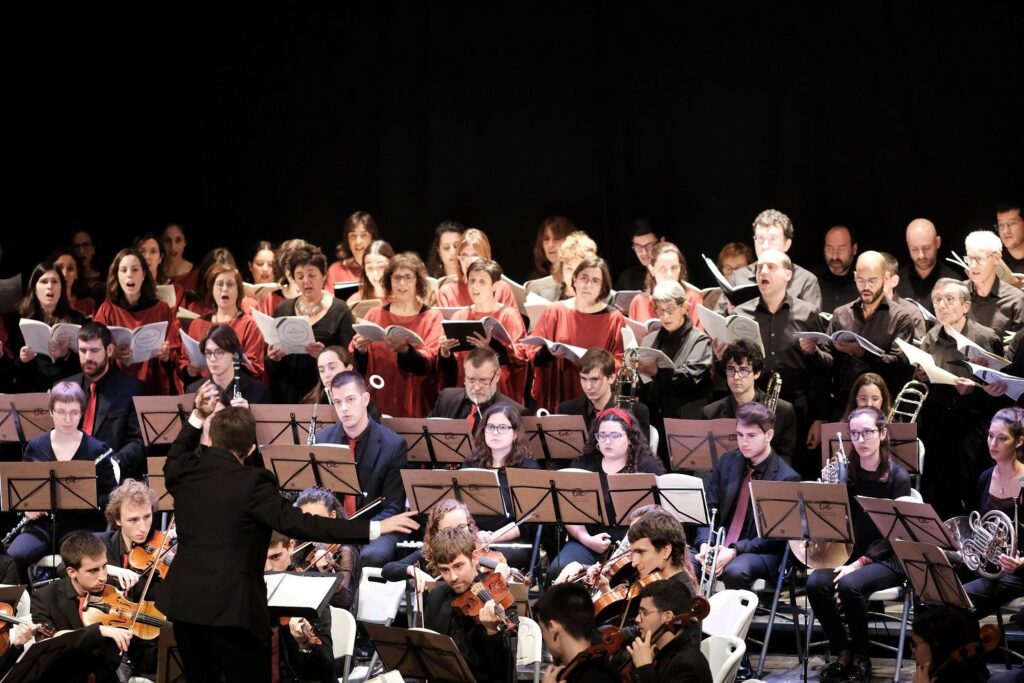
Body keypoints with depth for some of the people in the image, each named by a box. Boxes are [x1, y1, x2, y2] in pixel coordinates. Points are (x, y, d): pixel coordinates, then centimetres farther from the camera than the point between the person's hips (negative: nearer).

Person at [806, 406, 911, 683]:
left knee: (849, 585, -34)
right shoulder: (846, 472, 5)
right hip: (848, 552, 4)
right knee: (815, 583, -26)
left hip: (886, 559, -4)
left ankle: (861, 657, -12)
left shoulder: (898, 477, -9)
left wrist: (861, 562, -20)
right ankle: (842, 652, -7)